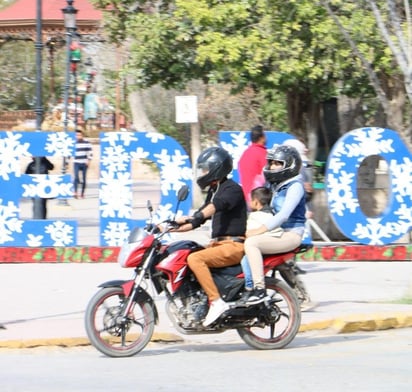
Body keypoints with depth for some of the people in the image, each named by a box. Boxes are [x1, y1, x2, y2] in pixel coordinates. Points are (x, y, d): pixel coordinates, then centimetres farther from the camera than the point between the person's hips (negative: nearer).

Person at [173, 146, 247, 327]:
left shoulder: (232, 189, -9)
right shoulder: (213, 191, 22)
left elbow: (217, 205, -30)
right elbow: (198, 220, 25)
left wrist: (194, 218, -46)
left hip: (234, 245, -10)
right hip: (218, 243, 10)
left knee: (195, 259, -29)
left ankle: (216, 301, -30)